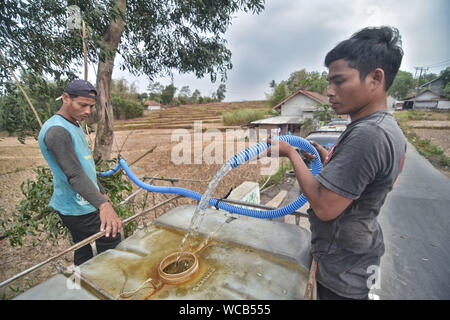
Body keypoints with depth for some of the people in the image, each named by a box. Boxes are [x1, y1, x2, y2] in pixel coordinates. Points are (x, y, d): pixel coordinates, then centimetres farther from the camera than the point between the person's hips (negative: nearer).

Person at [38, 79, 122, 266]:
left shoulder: (74, 126, 13)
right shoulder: (56, 130, -20)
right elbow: (75, 175, -32)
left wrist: (101, 193, 20)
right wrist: (103, 205, -43)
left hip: (81, 205, 9)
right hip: (79, 209, -9)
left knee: (83, 253, 19)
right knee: (112, 245, -1)